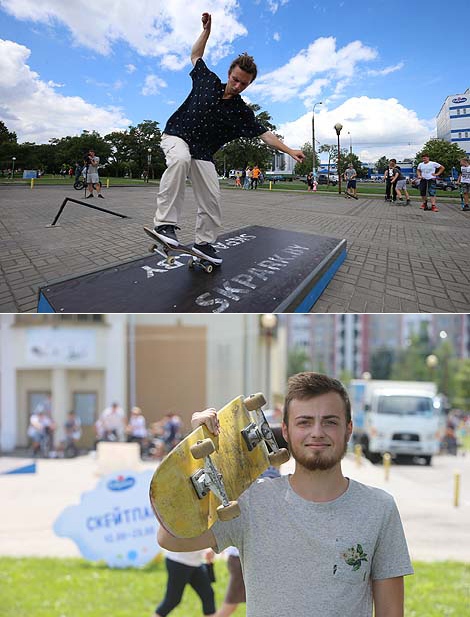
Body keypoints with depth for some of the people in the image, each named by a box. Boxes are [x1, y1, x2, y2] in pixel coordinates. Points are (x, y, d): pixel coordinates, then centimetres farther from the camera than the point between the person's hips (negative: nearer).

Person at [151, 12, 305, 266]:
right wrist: (207, 30, 7)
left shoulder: (242, 112, -1)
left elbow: (264, 134, -2)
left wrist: (290, 151, -10)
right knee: (180, 159, -38)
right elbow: (196, 55, 14)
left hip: (202, 152, 4)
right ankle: (164, 223, -44)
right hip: (176, 136, -3)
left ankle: (204, 242, 16)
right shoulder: (208, 81, -1)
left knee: (212, 198, -5)